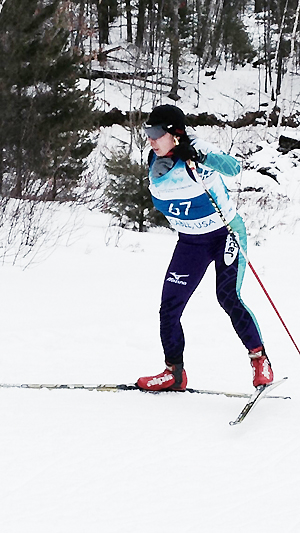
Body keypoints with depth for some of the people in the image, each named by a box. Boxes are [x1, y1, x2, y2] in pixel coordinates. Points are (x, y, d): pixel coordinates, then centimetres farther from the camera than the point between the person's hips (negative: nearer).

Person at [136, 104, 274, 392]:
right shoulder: (156, 163, -5)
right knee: (169, 307, -2)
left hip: (225, 233, -6)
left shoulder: (196, 153, -23)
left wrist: (204, 156, -50)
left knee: (228, 298, -16)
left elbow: (233, 168, -39)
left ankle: (259, 357, 3)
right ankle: (174, 373, 11)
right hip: (190, 241, 6)